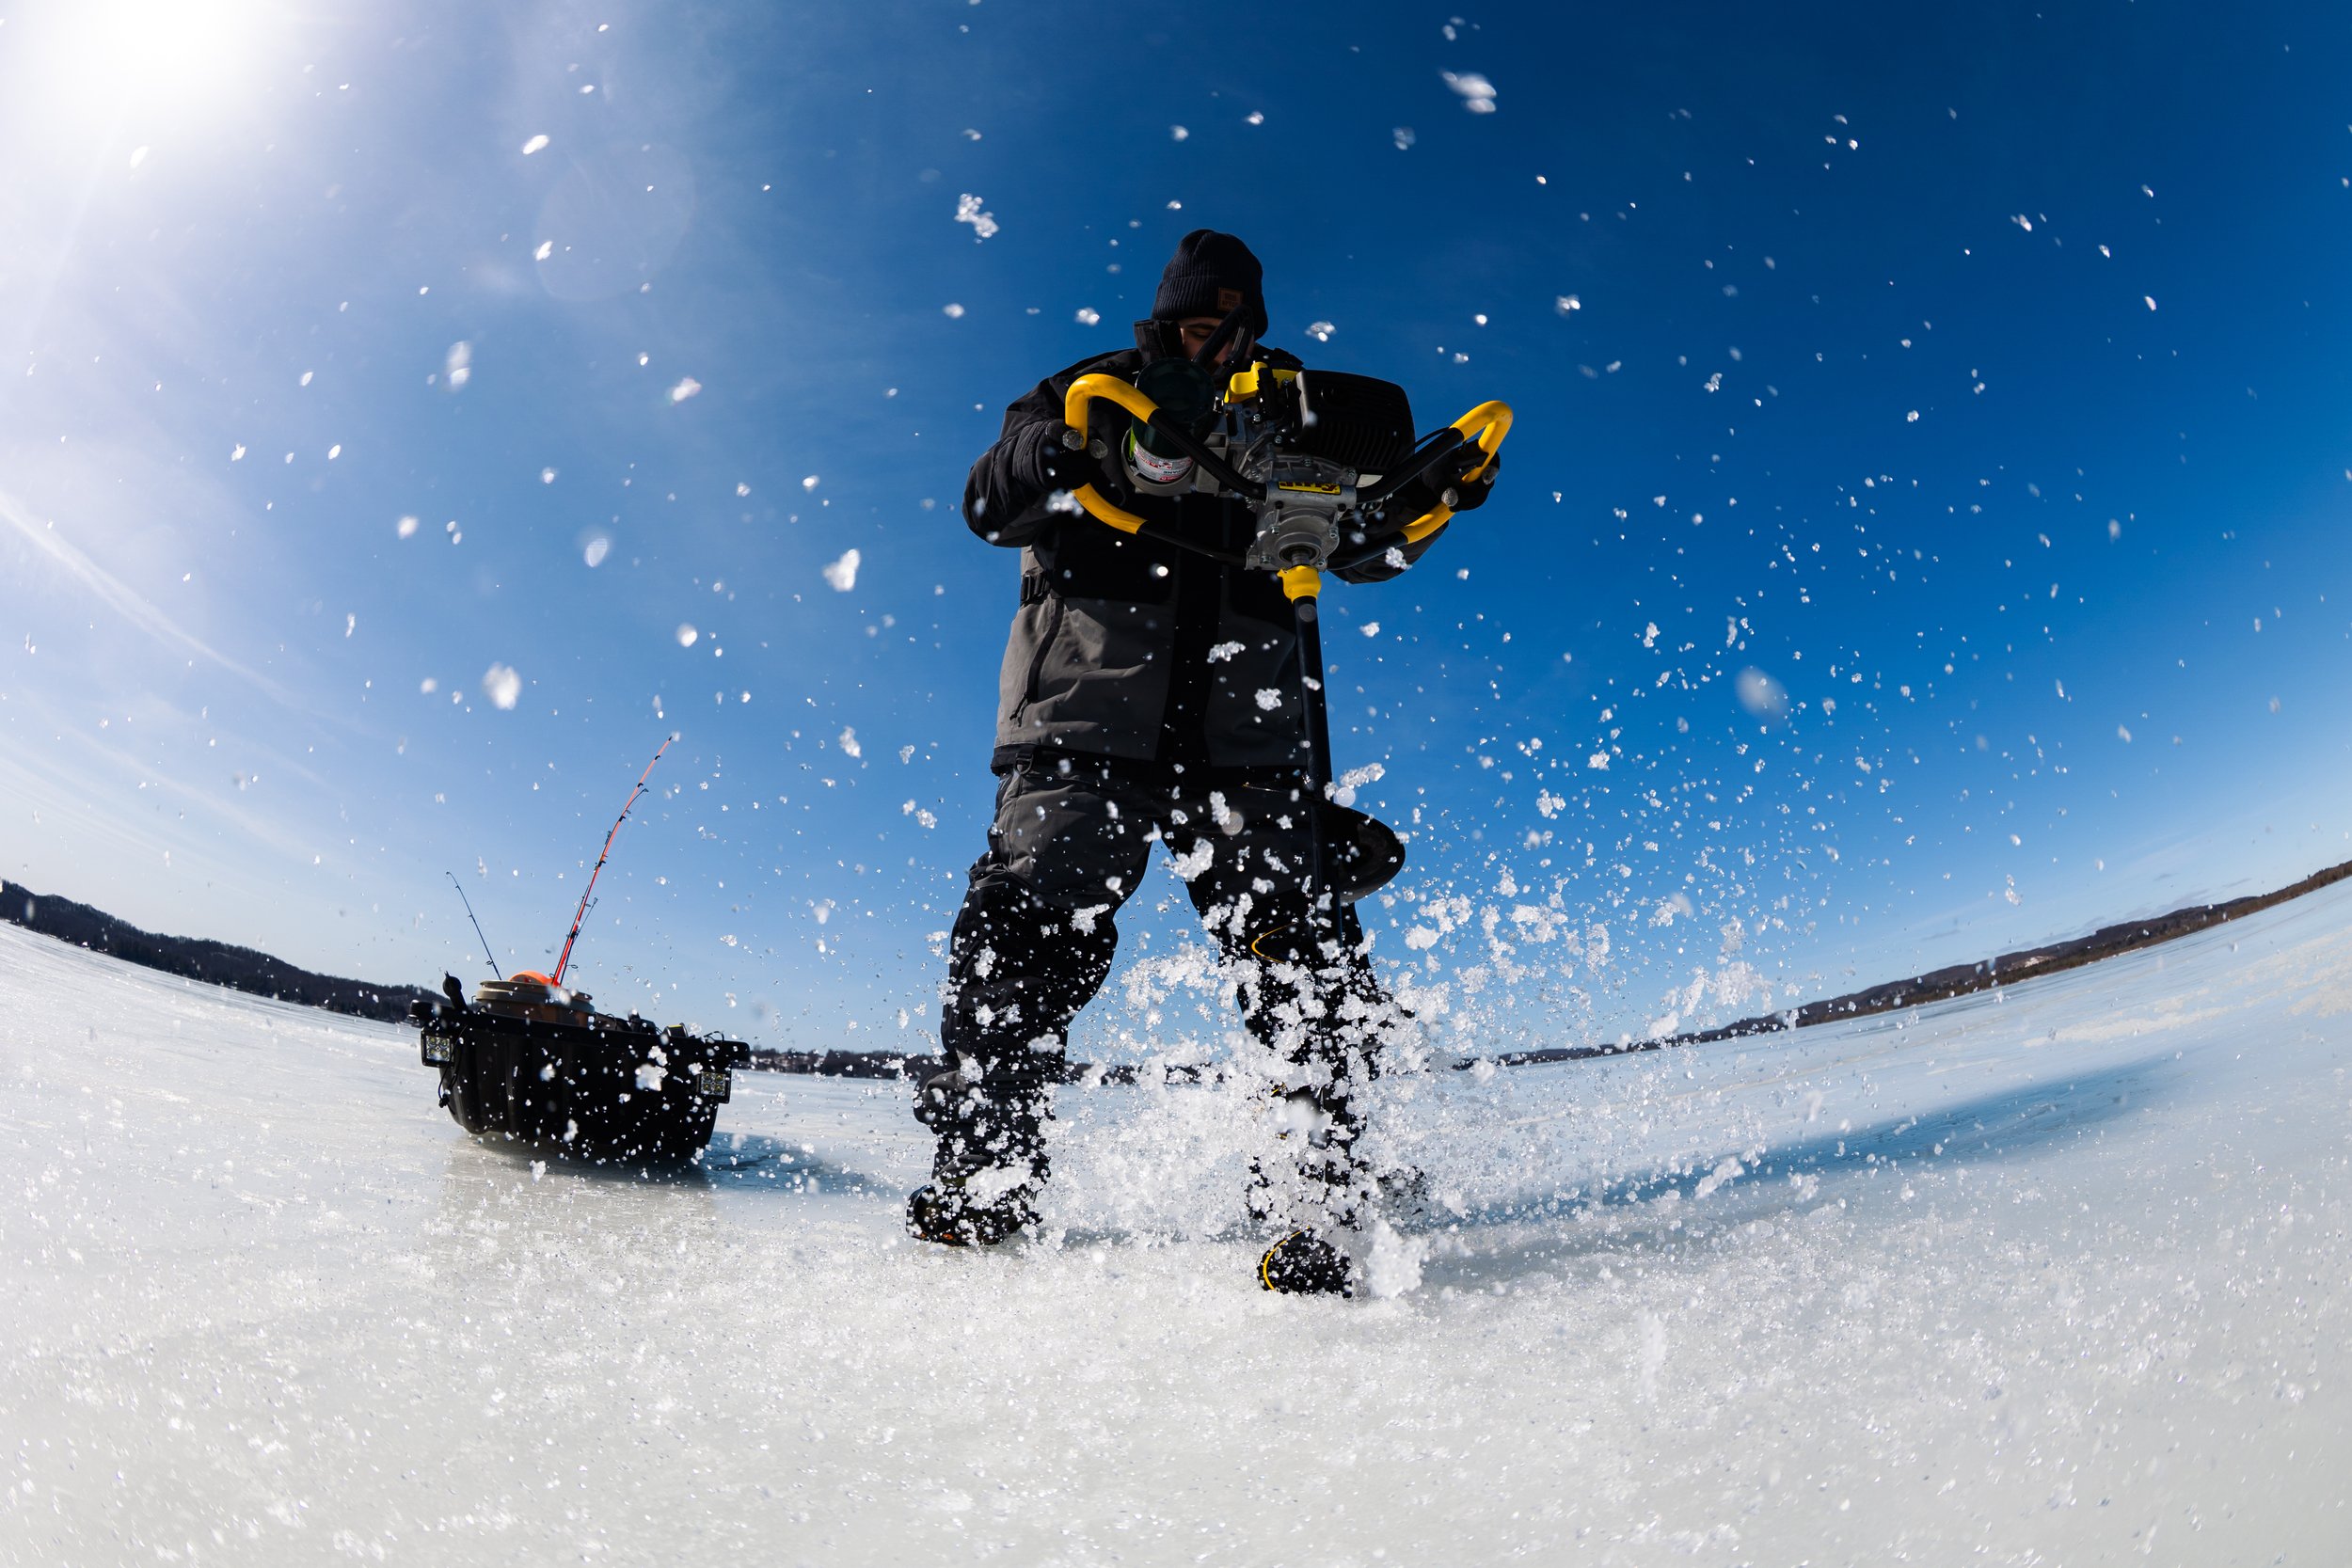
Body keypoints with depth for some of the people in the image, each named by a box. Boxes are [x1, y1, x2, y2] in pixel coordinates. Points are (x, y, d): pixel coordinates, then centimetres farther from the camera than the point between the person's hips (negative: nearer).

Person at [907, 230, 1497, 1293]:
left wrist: (1434, 496, 1)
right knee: (1036, 927, -13)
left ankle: (1319, 1211, -4)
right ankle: (979, 1186, -1)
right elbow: (990, 504, 3)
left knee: (1300, 949, -9)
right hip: (1088, 702, -1)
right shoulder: (1094, 391, 17)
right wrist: (1069, 451, -18)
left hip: (1242, 723, 2)